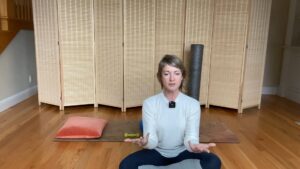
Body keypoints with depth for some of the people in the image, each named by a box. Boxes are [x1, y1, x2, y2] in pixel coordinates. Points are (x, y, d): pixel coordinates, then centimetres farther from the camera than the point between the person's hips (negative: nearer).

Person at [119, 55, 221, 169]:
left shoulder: (193, 104, -9)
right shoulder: (149, 103, -10)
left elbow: (191, 136, -16)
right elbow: (152, 140, -16)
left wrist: (193, 145, -41)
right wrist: (146, 142, -41)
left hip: (182, 154, 1)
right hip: (157, 153, 0)